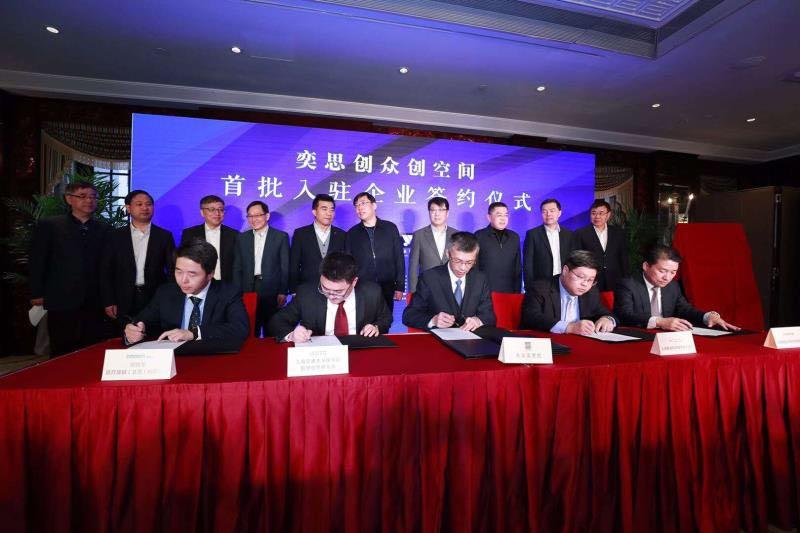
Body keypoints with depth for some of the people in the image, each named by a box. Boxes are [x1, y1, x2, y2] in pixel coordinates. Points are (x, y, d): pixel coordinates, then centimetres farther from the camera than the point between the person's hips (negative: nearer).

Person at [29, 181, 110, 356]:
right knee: (62, 354, 5)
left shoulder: (103, 229, 9)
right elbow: (37, 262, 4)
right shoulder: (48, 225, 4)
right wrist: (37, 294, 0)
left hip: (93, 303, 2)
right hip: (62, 302, -1)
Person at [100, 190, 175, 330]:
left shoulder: (164, 236, 4)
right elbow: (106, 271, 6)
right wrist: (109, 302, 0)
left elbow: (172, 270, 4)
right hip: (124, 303, 1)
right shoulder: (116, 236, 6)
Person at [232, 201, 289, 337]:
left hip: (272, 293, -2)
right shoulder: (242, 238, 9)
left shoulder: (281, 237, 0)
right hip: (248, 291, 3)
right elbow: (237, 267, 10)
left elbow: (285, 267, -1)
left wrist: (283, 292, -6)